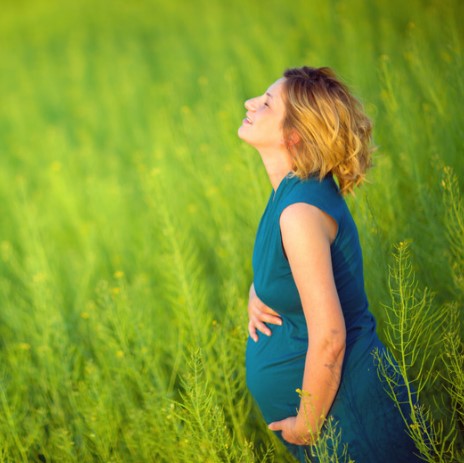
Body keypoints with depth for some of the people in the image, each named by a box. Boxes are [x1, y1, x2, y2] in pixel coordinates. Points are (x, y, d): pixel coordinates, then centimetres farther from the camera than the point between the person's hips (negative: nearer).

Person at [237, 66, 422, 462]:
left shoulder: (301, 211, -27)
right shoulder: (298, 189, 0)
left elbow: (328, 339, -28)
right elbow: (275, 265, 21)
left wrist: (306, 427, -16)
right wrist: (256, 293, -1)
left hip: (347, 411, -9)